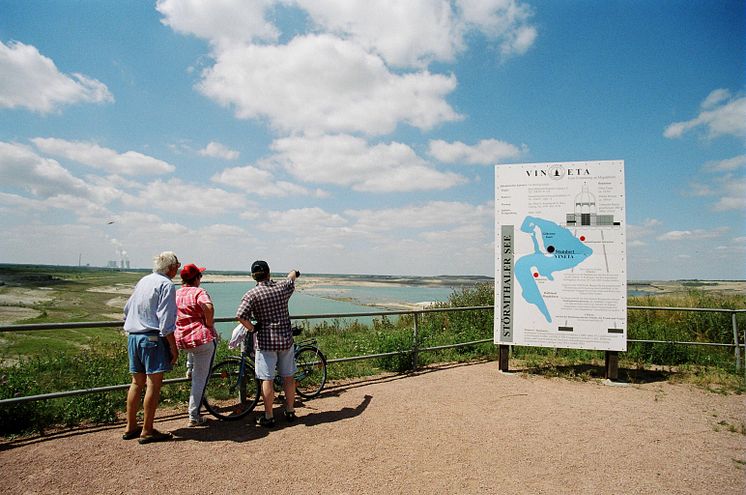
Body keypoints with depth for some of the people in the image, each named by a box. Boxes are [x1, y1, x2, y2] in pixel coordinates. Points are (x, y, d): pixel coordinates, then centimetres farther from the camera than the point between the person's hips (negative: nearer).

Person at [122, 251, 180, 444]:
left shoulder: (143, 281, 14)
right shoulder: (166, 285, -11)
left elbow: (127, 309, 22)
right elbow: (166, 322, -16)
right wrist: (173, 348, -11)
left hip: (133, 337, 8)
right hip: (153, 338, -8)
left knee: (137, 382, 15)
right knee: (154, 383, -1)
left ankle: (130, 427, 24)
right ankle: (147, 431, 4)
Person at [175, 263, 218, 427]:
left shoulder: (175, 294, 10)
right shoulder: (199, 292, -11)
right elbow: (209, 308, -31)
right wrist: (209, 325, -15)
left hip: (181, 340, 7)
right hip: (202, 339, -7)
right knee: (200, 379, 4)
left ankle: (190, 368, 37)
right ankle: (194, 417, 8)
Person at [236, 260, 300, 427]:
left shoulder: (252, 294, -10)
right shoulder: (282, 287, 2)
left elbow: (240, 316, -22)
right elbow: (291, 278, 25)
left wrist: (252, 328, -5)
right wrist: (294, 273, 47)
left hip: (265, 341, -4)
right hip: (286, 338, 4)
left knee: (267, 379, 4)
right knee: (288, 376, 14)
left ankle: (268, 416, 12)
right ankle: (290, 411, 27)